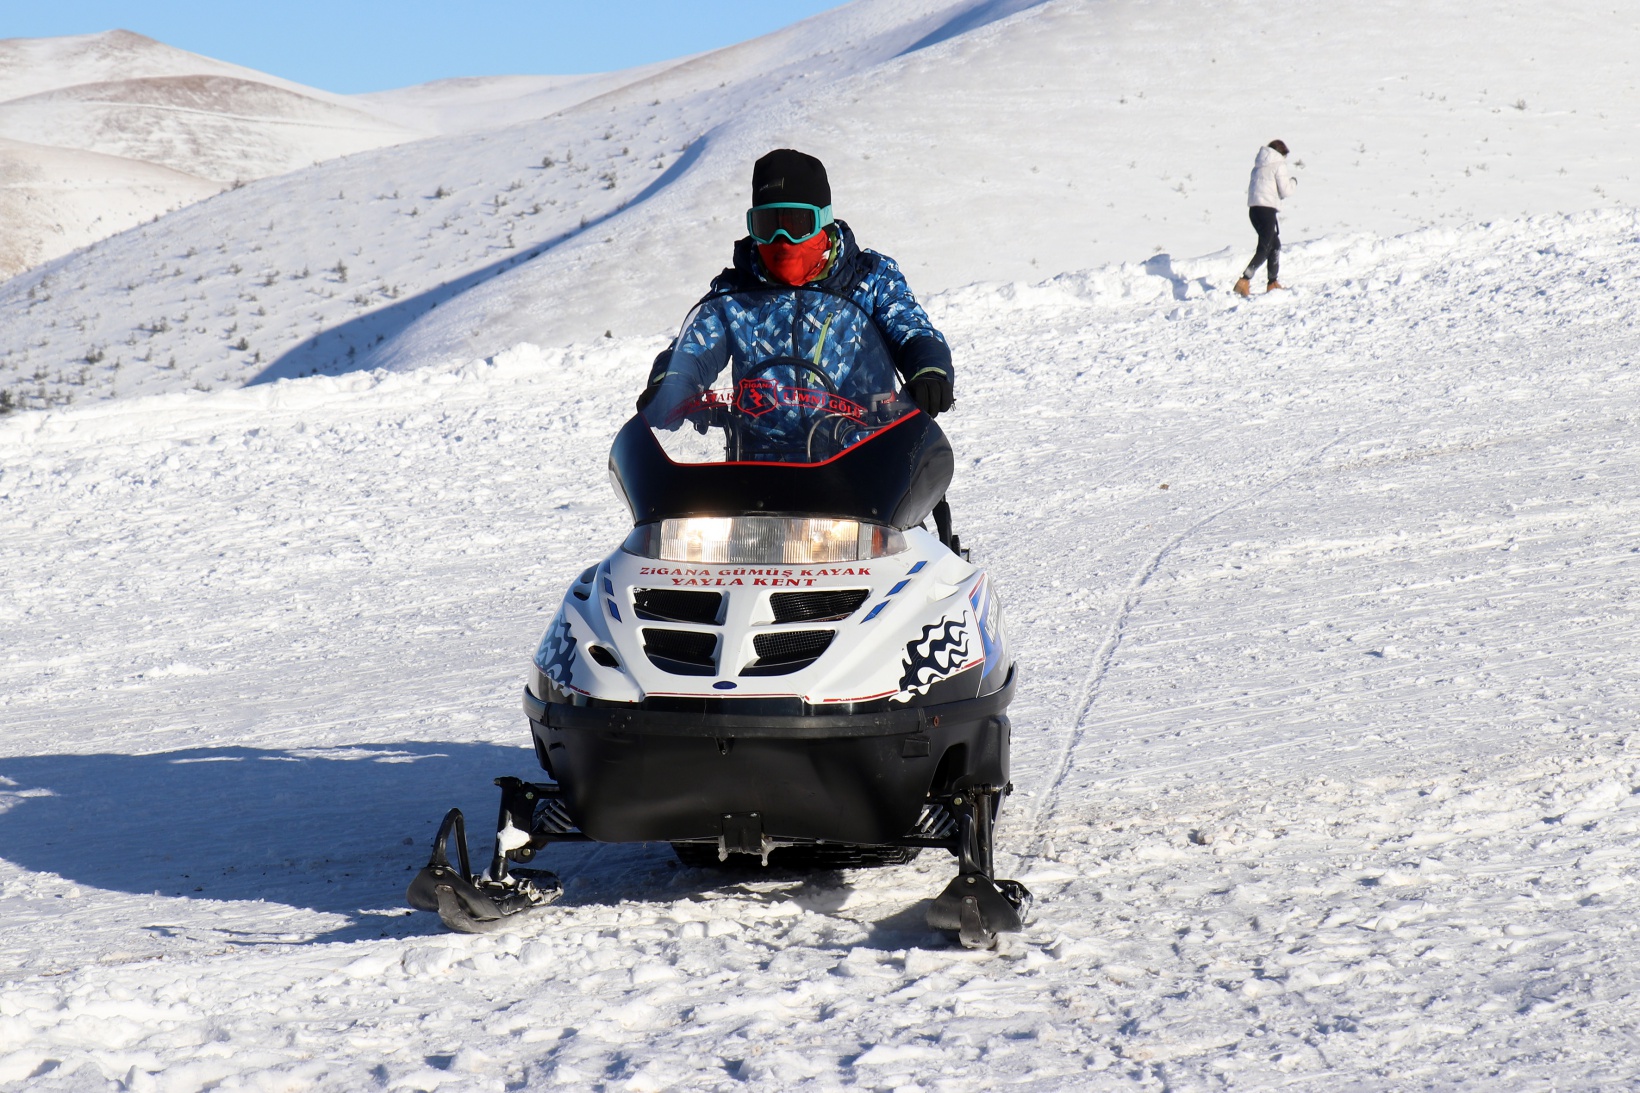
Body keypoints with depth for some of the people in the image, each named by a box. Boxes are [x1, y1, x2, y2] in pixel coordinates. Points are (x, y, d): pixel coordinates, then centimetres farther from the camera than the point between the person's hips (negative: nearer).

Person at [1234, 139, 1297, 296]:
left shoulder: (1259, 166, 20)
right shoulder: (1278, 164, -2)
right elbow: (1286, 191, -6)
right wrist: (1293, 182, 16)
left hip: (1253, 207, 8)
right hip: (1267, 208, -8)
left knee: (1275, 244, 20)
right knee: (1265, 249, -9)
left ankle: (1273, 283, 21)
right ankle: (1243, 282, -22)